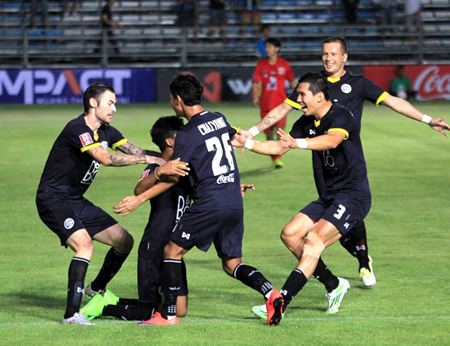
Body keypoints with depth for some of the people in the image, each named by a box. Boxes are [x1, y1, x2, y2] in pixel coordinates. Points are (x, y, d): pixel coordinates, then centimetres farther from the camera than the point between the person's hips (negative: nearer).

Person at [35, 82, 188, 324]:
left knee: (124, 241, 10)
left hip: (76, 201, 10)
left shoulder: (105, 131, 9)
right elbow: (105, 158, -33)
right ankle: (72, 314, -31)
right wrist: (147, 159, -34)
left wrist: (167, 161, -13)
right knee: (85, 244, -31)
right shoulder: (77, 129, -21)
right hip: (53, 199, -10)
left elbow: (135, 151, 3)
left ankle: (95, 291, 30)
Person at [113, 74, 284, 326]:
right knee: (232, 265, 12)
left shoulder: (188, 135, -10)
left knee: (173, 251, 6)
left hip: (209, 203, -7)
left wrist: (140, 199, -3)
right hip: (235, 202, 7)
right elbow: (234, 138, 32)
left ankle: (169, 315, 6)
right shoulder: (219, 119, 10)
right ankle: (271, 293, -13)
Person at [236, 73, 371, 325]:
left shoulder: (341, 117, -17)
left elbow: (332, 140, -39)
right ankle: (335, 286, 12)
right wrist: (247, 143, 5)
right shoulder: (308, 122, 8)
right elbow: (279, 147, 16)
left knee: (314, 241, -22)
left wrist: (299, 143, -54)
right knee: (290, 234, 1)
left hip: (354, 195, -9)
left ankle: (281, 302, -29)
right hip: (329, 196, 9)